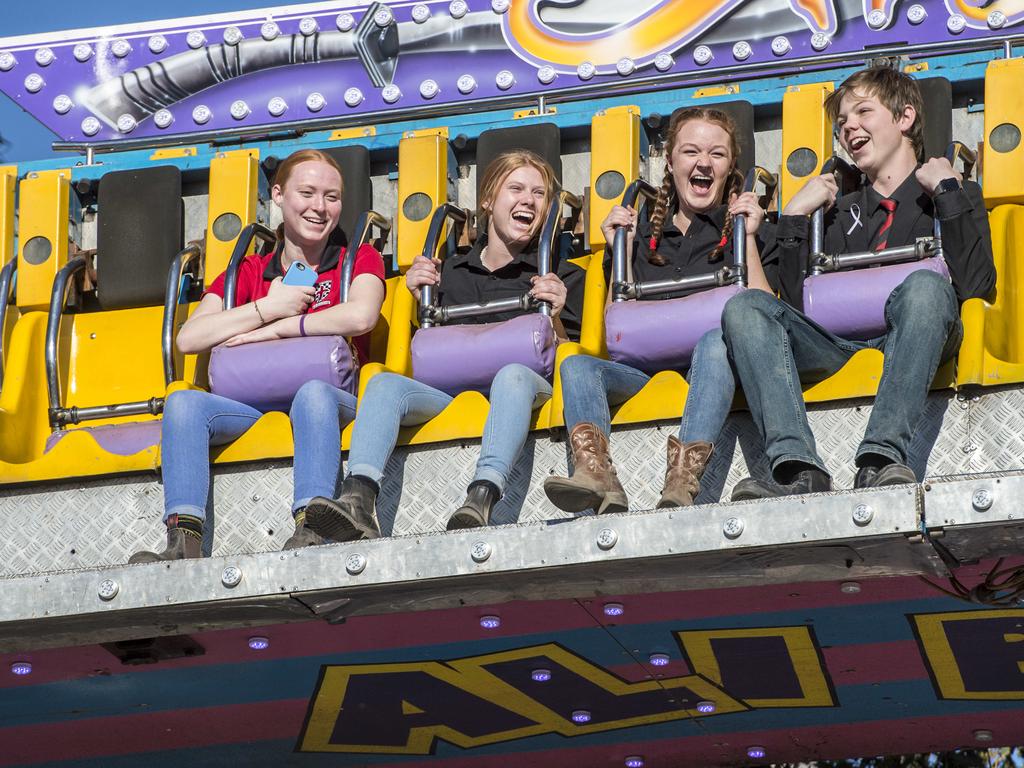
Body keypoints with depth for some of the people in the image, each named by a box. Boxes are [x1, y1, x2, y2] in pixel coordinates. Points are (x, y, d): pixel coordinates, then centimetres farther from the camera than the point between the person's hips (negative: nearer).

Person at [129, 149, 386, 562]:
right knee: (184, 402, -24)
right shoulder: (249, 272, 20)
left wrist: (273, 330, -9)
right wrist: (269, 307, -3)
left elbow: (360, 316, -14)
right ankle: (183, 540, -40)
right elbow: (188, 338, 4)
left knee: (313, 392, -38)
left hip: (335, 400, -3)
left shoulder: (360, 260, 12)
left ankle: (310, 531, -53)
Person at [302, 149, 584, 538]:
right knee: (385, 382, -26)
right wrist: (419, 300, 6)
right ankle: (357, 501, -49)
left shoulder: (562, 277, 16)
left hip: (531, 383, -3)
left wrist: (554, 319, -10)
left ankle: (482, 499, -59)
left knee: (513, 373, -38)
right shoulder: (449, 272, 23)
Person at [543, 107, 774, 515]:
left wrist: (747, 239, -1)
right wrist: (621, 250, 11)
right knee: (576, 364, -25)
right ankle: (596, 476, -52)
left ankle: (683, 480, -56)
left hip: (705, 372, -3)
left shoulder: (741, 226, 17)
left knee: (717, 339, -37)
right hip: (643, 372, 3)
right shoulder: (645, 232, 23)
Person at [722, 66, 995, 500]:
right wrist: (794, 217, 12)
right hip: (835, 347, 4)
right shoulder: (839, 211, 30)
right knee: (744, 307, -22)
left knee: (926, 285, -36)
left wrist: (947, 189, 2)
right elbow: (796, 304, 14)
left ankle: (881, 459, -49)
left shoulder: (955, 197, 20)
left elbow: (975, 284, -2)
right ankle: (799, 469, -42)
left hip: (905, 340, -3)